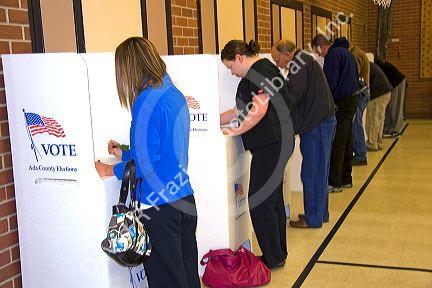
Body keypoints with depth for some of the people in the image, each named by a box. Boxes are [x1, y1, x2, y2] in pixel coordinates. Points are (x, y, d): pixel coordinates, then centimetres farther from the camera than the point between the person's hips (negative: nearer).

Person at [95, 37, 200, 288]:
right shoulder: (176, 95, 8)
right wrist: (124, 154, 21)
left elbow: (146, 161, -18)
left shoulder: (148, 100, -18)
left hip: (159, 203, -8)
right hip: (185, 197, 8)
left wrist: (112, 170, -2)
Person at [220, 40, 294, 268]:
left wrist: (235, 131, -14)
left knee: (259, 202, -4)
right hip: (276, 144, 11)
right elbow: (240, 110, 23)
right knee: (272, 200, 16)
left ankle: (273, 258, 7)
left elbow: (259, 110, -23)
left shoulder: (259, 70, -11)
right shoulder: (263, 68, 21)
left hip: (271, 144, -11)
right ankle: (278, 254, 27)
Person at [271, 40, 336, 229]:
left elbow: (291, 97, -20)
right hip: (324, 121, 10)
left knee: (311, 173, -2)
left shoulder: (299, 63, -13)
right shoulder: (306, 61, 18)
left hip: (316, 126, -10)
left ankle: (313, 219, 7)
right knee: (319, 171, 17)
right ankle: (321, 213, 28)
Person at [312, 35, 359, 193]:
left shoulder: (333, 54, -12)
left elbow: (330, 82, -17)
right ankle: (346, 179, 19)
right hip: (351, 99, 10)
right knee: (346, 141, 13)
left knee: (336, 144, -7)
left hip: (340, 102, -10)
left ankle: (334, 182, -3)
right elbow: (355, 78, 24)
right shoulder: (345, 52, 19)